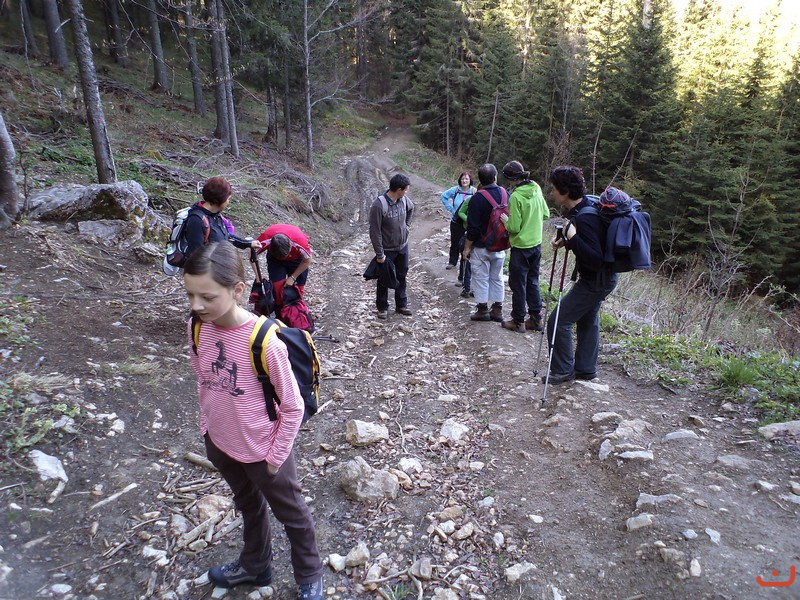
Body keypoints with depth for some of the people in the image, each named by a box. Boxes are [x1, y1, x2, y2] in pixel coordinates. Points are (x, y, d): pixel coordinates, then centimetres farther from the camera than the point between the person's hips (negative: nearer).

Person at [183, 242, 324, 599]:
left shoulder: (265, 342, -32)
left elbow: (293, 407, -20)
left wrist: (276, 455, -12)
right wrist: (207, 427, 10)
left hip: (262, 450, -5)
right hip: (220, 444, 6)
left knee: (291, 513, 20)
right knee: (248, 506, 31)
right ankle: (255, 565, 58)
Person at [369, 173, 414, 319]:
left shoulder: (404, 199, -7)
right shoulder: (379, 205, -26)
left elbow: (411, 209, 19)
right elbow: (375, 231, -22)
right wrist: (379, 254, -20)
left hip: (403, 247, 6)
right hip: (387, 250, -6)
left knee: (401, 277, 18)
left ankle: (401, 304, 33)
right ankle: (382, 307, 26)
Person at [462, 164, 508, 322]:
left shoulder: (477, 198, -17)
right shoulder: (505, 193, -1)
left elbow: (472, 227, -17)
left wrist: (467, 247, -7)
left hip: (481, 247, -5)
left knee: (481, 278, 6)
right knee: (497, 278, 14)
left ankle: (483, 310, 13)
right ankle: (497, 310, 20)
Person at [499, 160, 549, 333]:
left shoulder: (516, 197, -21)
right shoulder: (536, 189, 0)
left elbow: (513, 227, -20)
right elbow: (545, 214, 10)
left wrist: (505, 219, -1)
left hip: (521, 246, -7)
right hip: (536, 243, 7)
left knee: (518, 284, 6)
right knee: (532, 282, 17)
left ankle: (518, 321, 14)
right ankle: (536, 318, 23)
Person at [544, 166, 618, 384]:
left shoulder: (585, 218, -29)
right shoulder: (587, 205, 2)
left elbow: (595, 259, -32)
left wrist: (572, 237, -35)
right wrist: (566, 240, 4)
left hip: (596, 281, -10)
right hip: (602, 278, 10)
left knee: (559, 321, -5)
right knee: (587, 320, 21)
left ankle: (563, 371, 9)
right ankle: (586, 368, 34)